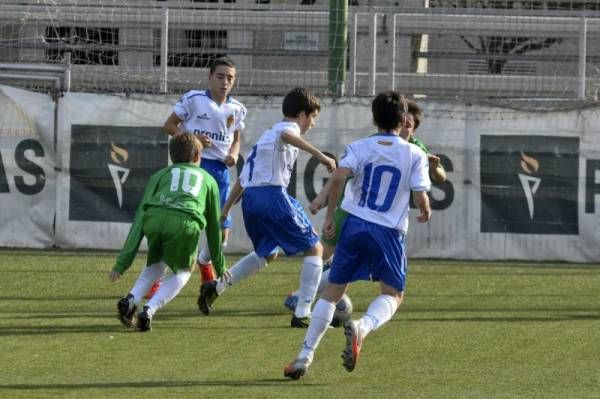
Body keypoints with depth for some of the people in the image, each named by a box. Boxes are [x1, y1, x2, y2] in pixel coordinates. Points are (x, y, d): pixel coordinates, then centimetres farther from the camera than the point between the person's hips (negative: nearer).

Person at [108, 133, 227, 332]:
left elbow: (139, 219, 24)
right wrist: (220, 266, 52)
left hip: (154, 218, 2)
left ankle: (131, 299, 7)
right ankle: (149, 310, 3)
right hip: (185, 222, -2)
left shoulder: (160, 175, 33)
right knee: (182, 272, 24)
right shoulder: (208, 180, 34)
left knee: (156, 265, 31)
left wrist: (122, 263, 20)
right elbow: (214, 226, 40)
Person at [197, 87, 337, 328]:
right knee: (314, 250, 3)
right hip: (273, 195, -9)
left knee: (267, 254, 29)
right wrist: (319, 155, -35)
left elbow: (243, 177, 30)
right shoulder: (289, 127, 2)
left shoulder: (267, 134, 29)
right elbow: (286, 135, -27)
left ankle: (216, 287, 17)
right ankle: (302, 314, -5)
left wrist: (226, 208, 33)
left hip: (250, 199, 9)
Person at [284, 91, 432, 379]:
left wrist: (329, 215, -4)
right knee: (392, 294, 10)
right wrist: (425, 212, 20)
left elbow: (339, 177, -12)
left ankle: (305, 356, 6)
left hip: (355, 225, 2)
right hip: (390, 231, -2)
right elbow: (420, 198, -3)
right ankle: (362, 327, -25)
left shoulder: (359, 148, 4)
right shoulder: (415, 155, 2)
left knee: (332, 290, 11)